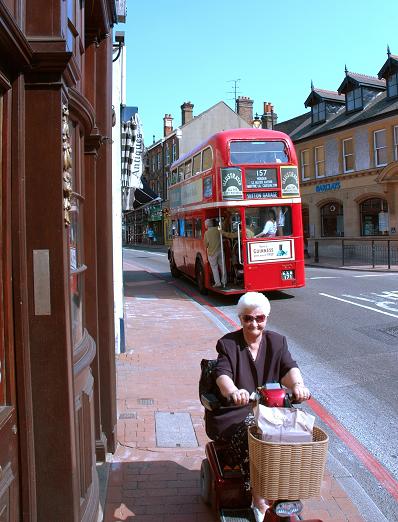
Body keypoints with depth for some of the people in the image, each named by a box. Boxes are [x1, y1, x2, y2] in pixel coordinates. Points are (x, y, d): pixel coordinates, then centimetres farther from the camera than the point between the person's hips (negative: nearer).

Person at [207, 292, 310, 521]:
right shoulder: (228, 344, -2)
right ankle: (260, 499, -19)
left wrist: (297, 384, -33)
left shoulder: (277, 341, 8)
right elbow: (222, 374, -18)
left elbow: (289, 367, -8)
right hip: (234, 412, -3)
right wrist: (233, 391, -42)